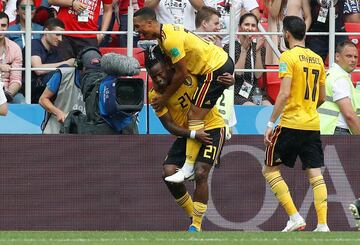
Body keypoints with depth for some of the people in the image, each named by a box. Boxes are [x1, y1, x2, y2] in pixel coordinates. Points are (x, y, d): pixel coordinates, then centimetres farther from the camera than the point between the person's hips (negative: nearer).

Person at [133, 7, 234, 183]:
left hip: (216, 68, -11)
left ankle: (189, 167, -16)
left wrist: (165, 97, -9)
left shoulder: (170, 39, -24)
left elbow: (181, 73, -19)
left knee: (194, 116, -13)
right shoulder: (165, 31, 6)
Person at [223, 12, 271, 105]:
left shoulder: (260, 48, 12)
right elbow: (237, 73, -11)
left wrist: (258, 51, -9)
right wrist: (244, 49, -16)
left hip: (255, 92, 4)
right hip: (237, 94, -4)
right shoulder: (229, 48, 1)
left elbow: (258, 75, 0)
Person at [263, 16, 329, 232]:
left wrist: (271, 123, -14)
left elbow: (284, 94, -16)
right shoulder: (317, 60, 12)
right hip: (313, 125, 6)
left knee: (270, 169, 5)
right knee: (316, 174, 4)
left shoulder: (288, 57, -8)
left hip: (291, 124, -6)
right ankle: (323, 224, -6)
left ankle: (295, 217, -4)